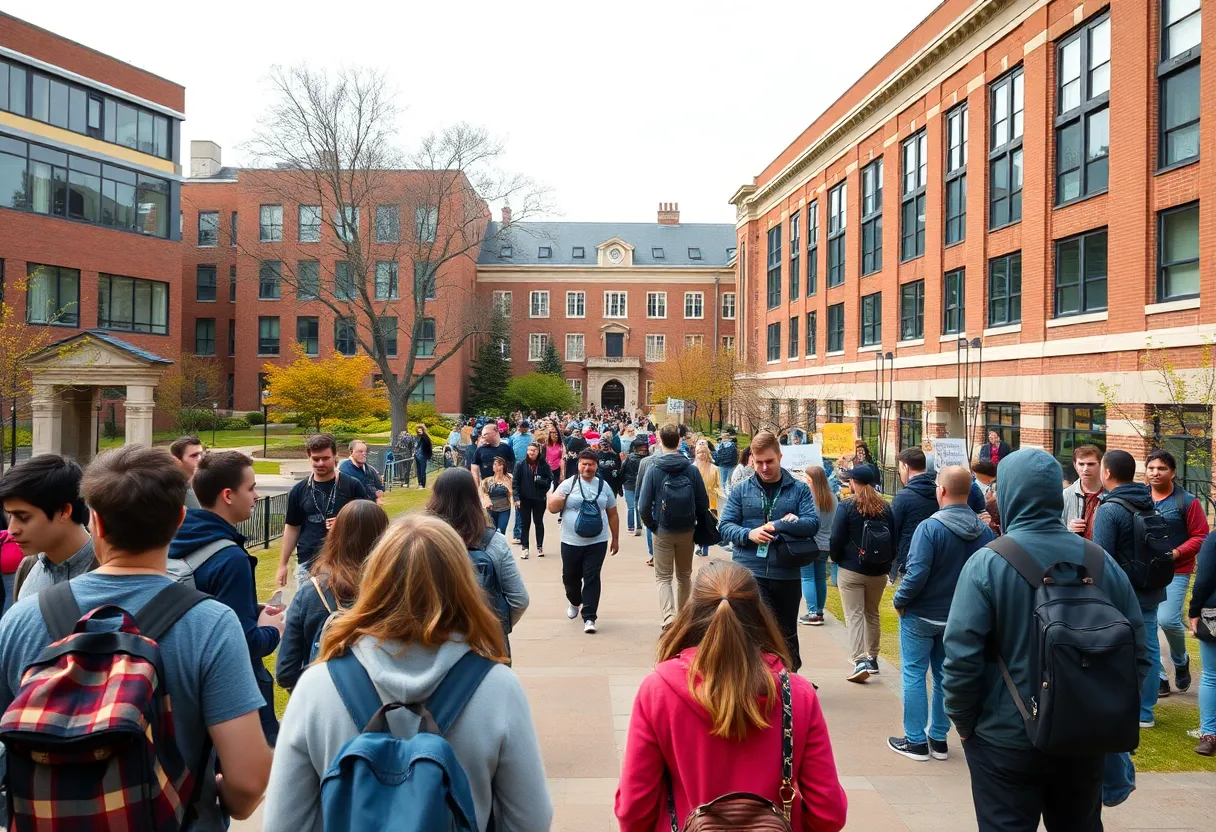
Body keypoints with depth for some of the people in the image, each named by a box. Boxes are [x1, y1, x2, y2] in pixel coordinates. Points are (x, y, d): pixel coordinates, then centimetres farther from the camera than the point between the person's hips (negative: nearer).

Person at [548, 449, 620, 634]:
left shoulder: (604, 486, 5)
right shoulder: (568, 484, -1)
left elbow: (612, 514, 12)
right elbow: (553, 508, -1)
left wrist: (615, 538, 12)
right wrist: (559, 498, -22)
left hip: (597, 542, 0)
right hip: (571, 542, 0)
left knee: (592, 579, -5)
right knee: (570, 577, 12)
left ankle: (589, 617, 0)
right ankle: (574, 602, 42)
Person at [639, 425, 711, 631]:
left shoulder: (654, 470, -11)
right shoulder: (692, 469, -7)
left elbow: (643, 506, -14)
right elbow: (703, 503, -5)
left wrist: (652, 526, 1)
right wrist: (694, 523, 11)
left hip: (663, 532, -2)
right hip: (687, 531, 2)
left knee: (663, 577, 5)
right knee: (684, 576, 19)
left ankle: (669, 617, -16)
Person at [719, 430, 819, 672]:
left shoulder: (799, 489, 4)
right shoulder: (741, 490, 5)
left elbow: (813, 523, -7)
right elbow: (724, 526, 2)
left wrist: (777, 525, -17)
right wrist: (748, 534, -17)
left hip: (787, 576, 1)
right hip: (749, 572, -1)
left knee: (786, 633, 17)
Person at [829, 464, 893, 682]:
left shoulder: (847, 507, -10)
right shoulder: (886, 508, 3)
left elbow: (836, 539, -11)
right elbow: (894, 539, 7)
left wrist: (837, 558, 7)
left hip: (851, 571, -5)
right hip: (878, 573, 5)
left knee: (854, 615, -4)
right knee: (872, 614, 19)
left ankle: (860, 660, -15)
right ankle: (872, 658, 28)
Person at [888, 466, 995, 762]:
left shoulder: (930, 527, -22)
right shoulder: (984, 531, -5)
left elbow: (917, 574, -24)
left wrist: (899, 600, -9)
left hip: (921, 615, -5)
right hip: (959, 618, 5)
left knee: (913, 674, 7)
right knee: (945, 676, 17)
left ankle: (915, 741, 12)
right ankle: (939, 739, 26)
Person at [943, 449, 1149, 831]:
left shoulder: (987, 563, -17)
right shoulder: (1102, 561, -3)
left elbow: (961, 656, -19)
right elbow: (1137, 652, 3)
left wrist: (964, 721, -5)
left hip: (1007, 738, -4)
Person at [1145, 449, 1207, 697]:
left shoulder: (1187, 501, -5)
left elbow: (1200, 537, -5)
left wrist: (1176, 553, -17)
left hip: (1175, 571, -3)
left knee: (1168, 619, -17)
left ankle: (1180, 660, 16)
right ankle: (1158, 678, 18)